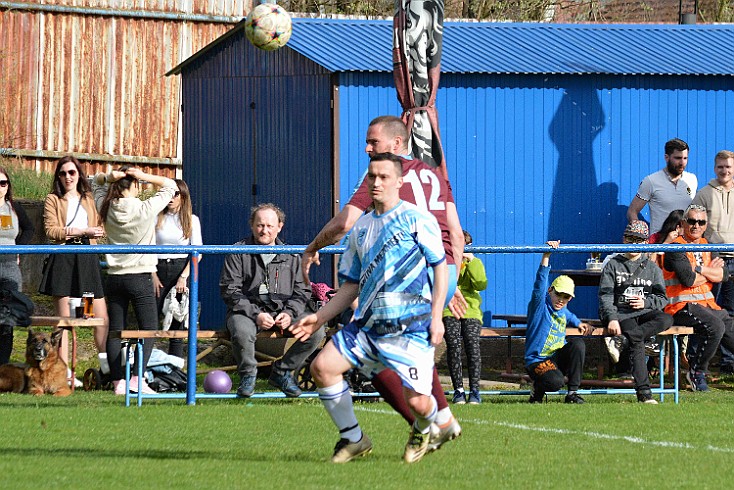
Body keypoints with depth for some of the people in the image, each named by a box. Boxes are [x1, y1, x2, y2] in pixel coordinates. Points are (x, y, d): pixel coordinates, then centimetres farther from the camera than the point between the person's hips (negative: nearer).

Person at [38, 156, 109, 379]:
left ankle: (106, 366, 9)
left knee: (102, 317, -3)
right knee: (64, 319, -2)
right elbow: (51, 231, -6)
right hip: (63, 259, -3)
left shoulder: (89, 200, 19)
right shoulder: (53, 200, 8)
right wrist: (83, 231, -12)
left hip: (88, 259, 3)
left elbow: (101, 228, 12)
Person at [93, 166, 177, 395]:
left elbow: (95, 182, 18)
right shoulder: (145, 209, -11)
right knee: (148, 329, 0)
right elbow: (169, 185, 2)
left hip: (114, 279, 4)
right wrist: (143, 176, -6)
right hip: (140, 278, -4)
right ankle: (138, 376, -16)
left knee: (115, 331, 5)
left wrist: (109, 177, -3)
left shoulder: (107, 209, 0)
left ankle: (117, 381, 1)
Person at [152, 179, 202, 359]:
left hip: (181, 268, 0)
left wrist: (184, 276, -10)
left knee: (177, 324, 1)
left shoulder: (191, 220, 6)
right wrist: (153, 275, -6)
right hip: (159, 269, 0)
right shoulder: (157, 218, 7)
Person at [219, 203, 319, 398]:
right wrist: (256, 315, -16)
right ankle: (248, 375, -7)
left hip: (282, 311, 3)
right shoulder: (239, 253, 2)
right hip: (247, 311, -3)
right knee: (242, 332, -38)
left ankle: (282, 371, 0)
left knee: (316, 331, -20)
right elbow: (229, 290, -4)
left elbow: (302, 290, 13)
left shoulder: (290, 256, 12)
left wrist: (290, 313, -8)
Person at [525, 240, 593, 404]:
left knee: (578, 343, -20)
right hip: (537, 360, -7)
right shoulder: (541, 304, -7)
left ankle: (572, 393, -13)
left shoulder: (562, 310, 13)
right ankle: (538, 391, 5)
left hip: (559, 358, 7)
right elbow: (540, 283, -24)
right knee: (555, 381, -35)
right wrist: (546, 256, -35)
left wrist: (578, 323, 22)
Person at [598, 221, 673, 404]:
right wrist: (611, 318, -19)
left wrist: (646, 302, -9)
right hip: (620, 314, -3)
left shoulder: (652, 268, 18)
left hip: (644, 314, 3)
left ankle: (622, 340, -35)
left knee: (667, 319, -31)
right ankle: (643, 391, -38)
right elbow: (605, 297, -1)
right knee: (638, 342, -32)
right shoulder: (613, 266, 10)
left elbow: (662, 299, 14)